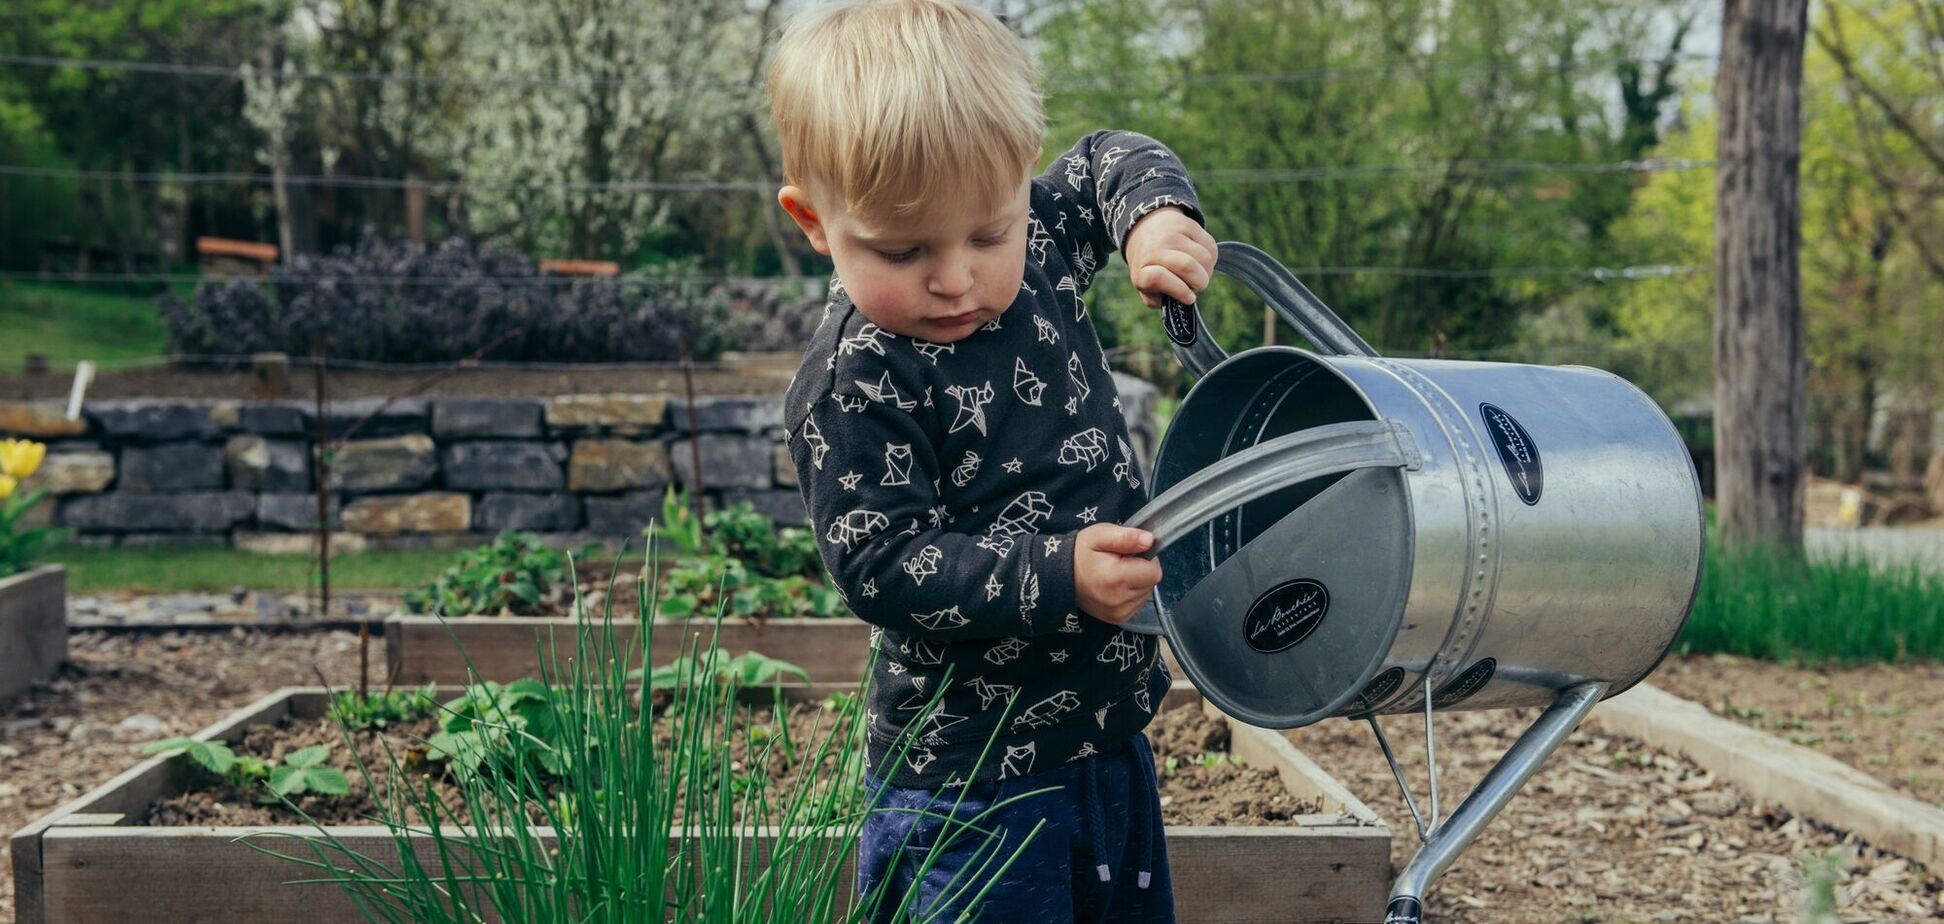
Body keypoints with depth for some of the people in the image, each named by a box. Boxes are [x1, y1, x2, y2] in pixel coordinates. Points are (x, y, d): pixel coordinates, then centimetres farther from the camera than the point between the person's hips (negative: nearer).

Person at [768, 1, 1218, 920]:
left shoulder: (1038, 246, 0)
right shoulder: (850, 386, -20)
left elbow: (1107, 161, 18)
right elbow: (883, 567, -22)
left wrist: (1156, 215, -4)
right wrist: (1058, 575, -31)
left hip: (1109, 729, 8)